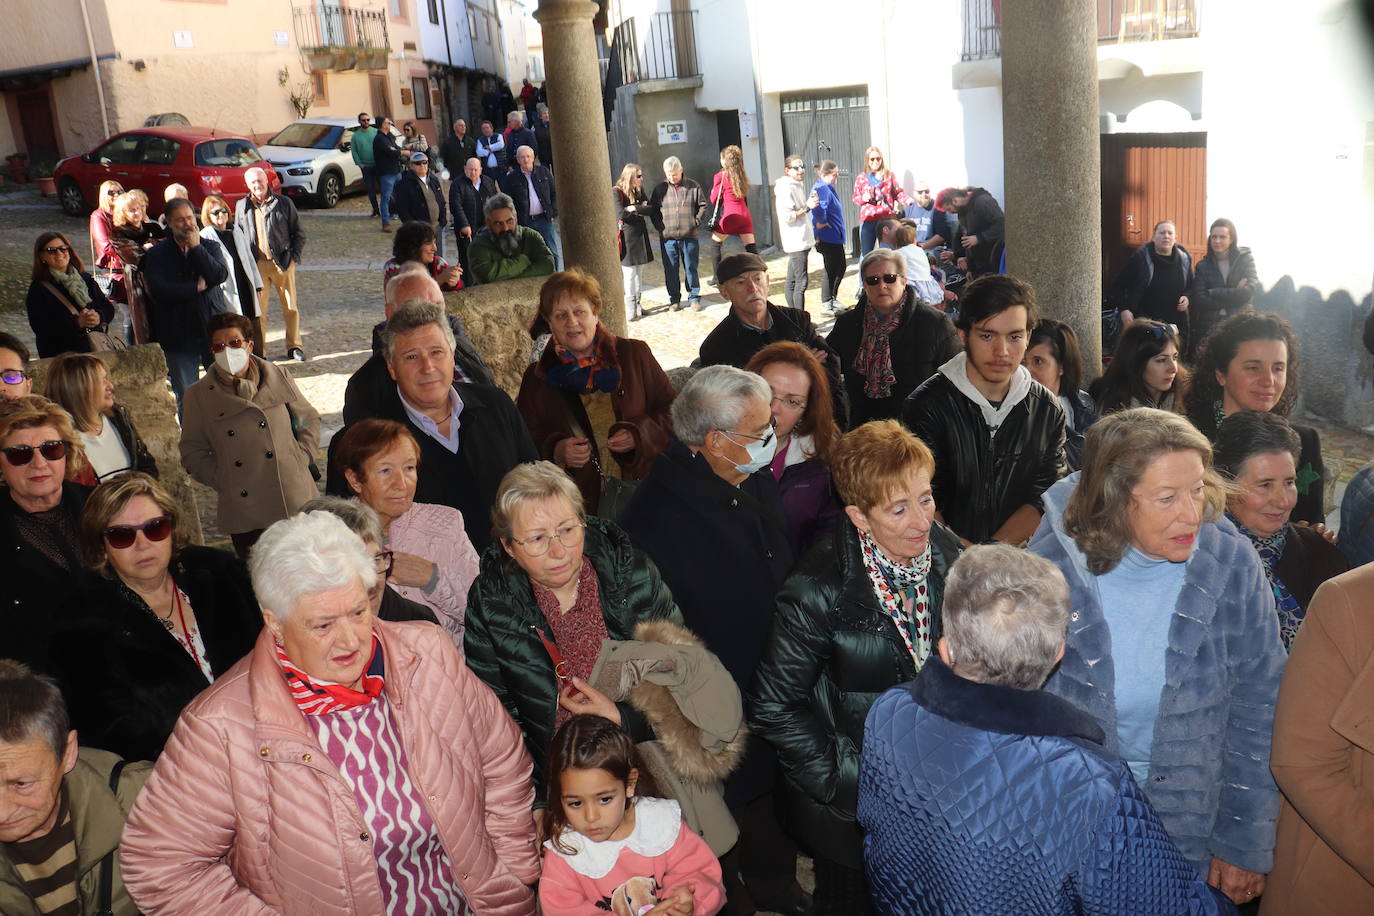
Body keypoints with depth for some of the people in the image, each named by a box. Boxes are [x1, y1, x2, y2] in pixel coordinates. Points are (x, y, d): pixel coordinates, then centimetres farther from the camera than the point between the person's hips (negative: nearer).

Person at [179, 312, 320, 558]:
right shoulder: (199, 395, 4)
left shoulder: (278, 377, 7)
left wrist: (302, 458, 2)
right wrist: (223, 480, -5)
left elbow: (309, 419, 16)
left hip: (296, 501, 1)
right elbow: (192, 453, 7)